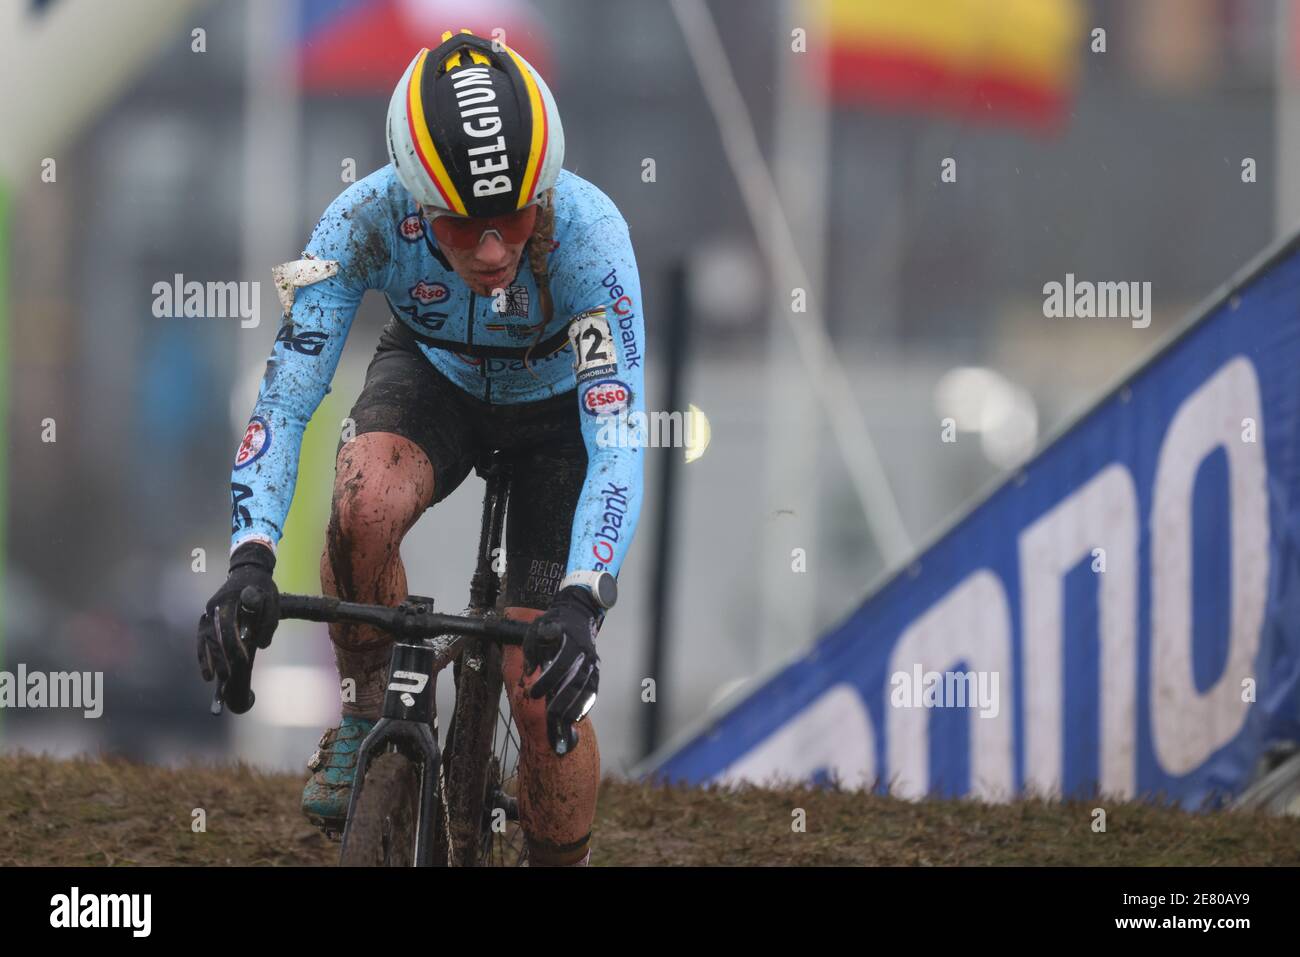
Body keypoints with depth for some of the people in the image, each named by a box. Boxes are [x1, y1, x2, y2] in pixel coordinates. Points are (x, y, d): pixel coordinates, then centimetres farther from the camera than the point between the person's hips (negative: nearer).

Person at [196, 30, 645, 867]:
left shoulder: (587, 230, -38)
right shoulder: (365, 221, -34)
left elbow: (618, 443, -41)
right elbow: (285, 398, -32)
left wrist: (581, 603, -55)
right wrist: (251, 560, -48)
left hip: (558, 407, -1)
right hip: (433, 380, 1)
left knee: (545, 690, -10)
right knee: (363, 501, -34)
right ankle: (368, 712, -8)